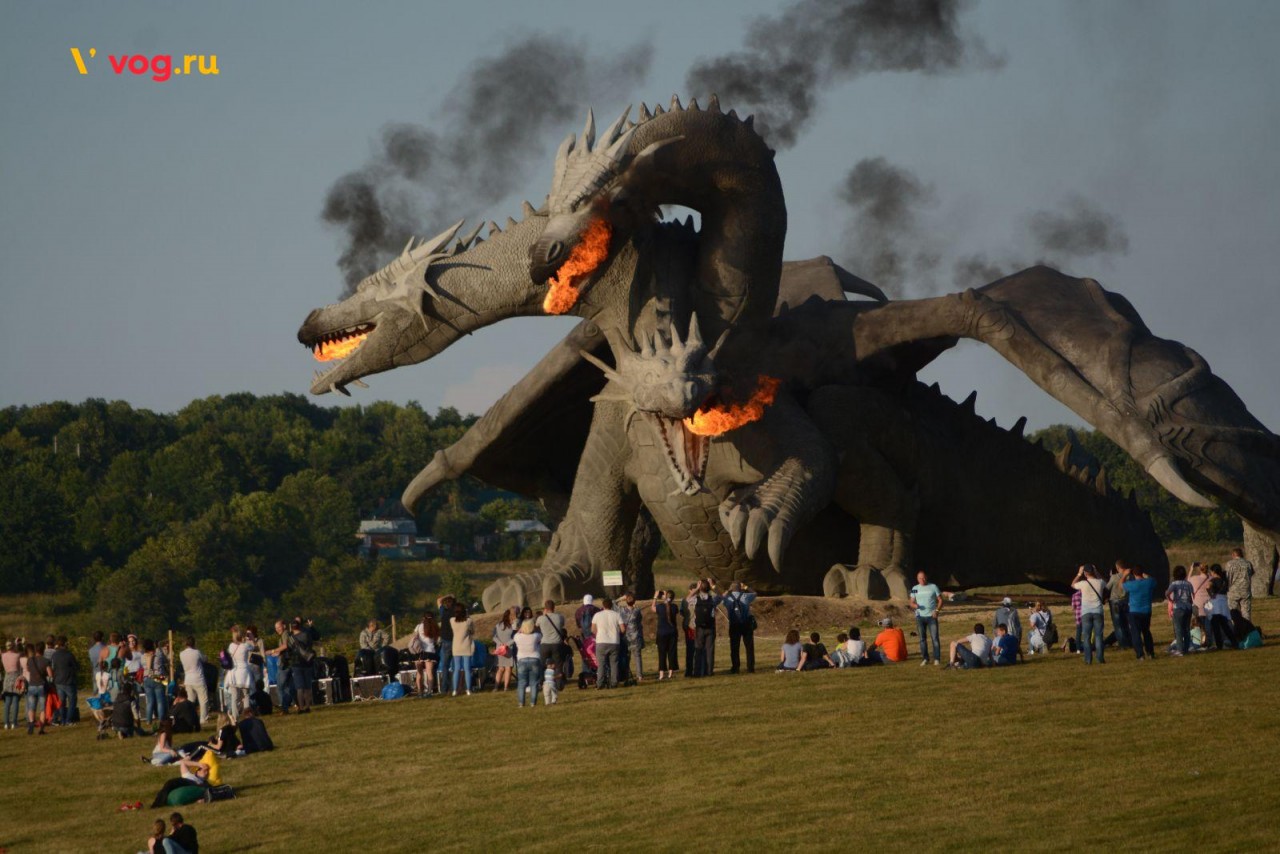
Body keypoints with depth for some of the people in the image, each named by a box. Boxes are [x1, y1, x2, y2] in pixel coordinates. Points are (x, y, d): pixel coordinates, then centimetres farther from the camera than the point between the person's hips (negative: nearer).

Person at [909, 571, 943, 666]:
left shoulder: (933, 587, 3)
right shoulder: (915, 589, 9)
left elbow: (940, 600, 4)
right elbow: (912, 603, 10)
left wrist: (937, 610, -12)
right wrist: (915, 605, -14)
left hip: (931, 616, -3)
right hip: (920, 616, 3)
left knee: (935, 638, -7)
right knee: (922, 638, 4)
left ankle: (937, 659, -3)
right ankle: (925, 658, 11)